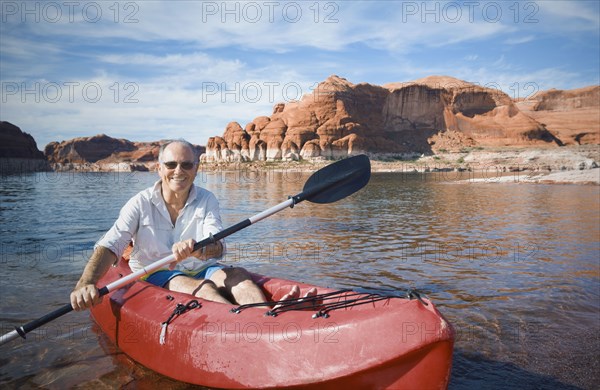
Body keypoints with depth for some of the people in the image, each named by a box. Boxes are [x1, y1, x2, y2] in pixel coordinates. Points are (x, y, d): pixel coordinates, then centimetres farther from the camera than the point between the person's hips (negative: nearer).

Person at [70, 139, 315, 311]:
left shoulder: (207, 201, 1)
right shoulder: (141, 204, -3)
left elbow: (218, 247, -13)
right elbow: (108, 246, -14)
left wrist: (197, 250, -38)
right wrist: (85, 284, -34)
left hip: (200, 270, 3)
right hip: (155, 277, -2)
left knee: (237, 274, -29)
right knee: (203, 288, -33)